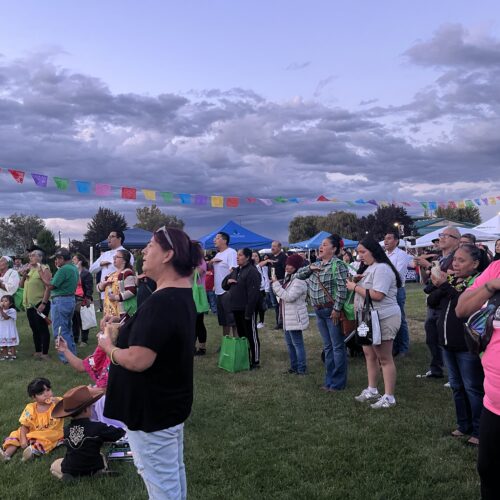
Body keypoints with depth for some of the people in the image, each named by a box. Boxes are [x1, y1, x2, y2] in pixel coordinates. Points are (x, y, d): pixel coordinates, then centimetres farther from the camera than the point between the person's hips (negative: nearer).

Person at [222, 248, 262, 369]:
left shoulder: (252, 272, -14)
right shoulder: (236, 271, 15)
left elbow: (253, 294, -20)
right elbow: (224, 285, 23)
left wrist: (248, 312, -23)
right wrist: (228, 281, -1)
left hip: (247, 309, -9)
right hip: (236, 309, 9)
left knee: (251, 335, 0)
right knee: (241, 335, 16)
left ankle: (255, 361, 8)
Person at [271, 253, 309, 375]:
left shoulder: (299, 280, -18)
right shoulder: (289, 278, 14)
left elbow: (289, 297, -24)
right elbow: (281, 294, 17)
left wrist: (276, 284, -19)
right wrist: (275, 284, 1)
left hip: (295, 318, -10)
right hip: (288, 317, 10)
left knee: (297, 343, -4)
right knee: (289, 343, 16)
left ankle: (301, 369, 4)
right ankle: (294, 366, 26)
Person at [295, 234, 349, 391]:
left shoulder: (337, 264, -13)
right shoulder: (317, 264, 12)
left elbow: (342, 289, -20)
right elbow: (298, 275, 18)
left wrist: (337, 309, -21)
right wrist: (310, 268, 0)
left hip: (332, 311, -8)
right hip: (319, 311, 8)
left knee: (337, 347, 1)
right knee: (327, 347, 15)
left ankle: (338, 383, 9)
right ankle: (329, 381, 24)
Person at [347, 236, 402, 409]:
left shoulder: (382, 269, -17)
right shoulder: (368, 268, 15)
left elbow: (377, 295, -26)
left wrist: (355, 287, -17)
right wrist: (356, 305, 6)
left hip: (383, 319, -10)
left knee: (384, 358, -3)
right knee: (369, 354, 15)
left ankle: (389, 397, 5)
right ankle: (372, 390, 27)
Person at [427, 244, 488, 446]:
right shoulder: (451, 278, 7)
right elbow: (431, 302, 4)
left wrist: (446, 286, -23)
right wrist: (439, 287, -13)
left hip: (468, 346, -7)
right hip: (448, 343, 7)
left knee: (473, 388, 3)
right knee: (457, 386, 17)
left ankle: (479, 430, 15)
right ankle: (464, 425, 31)